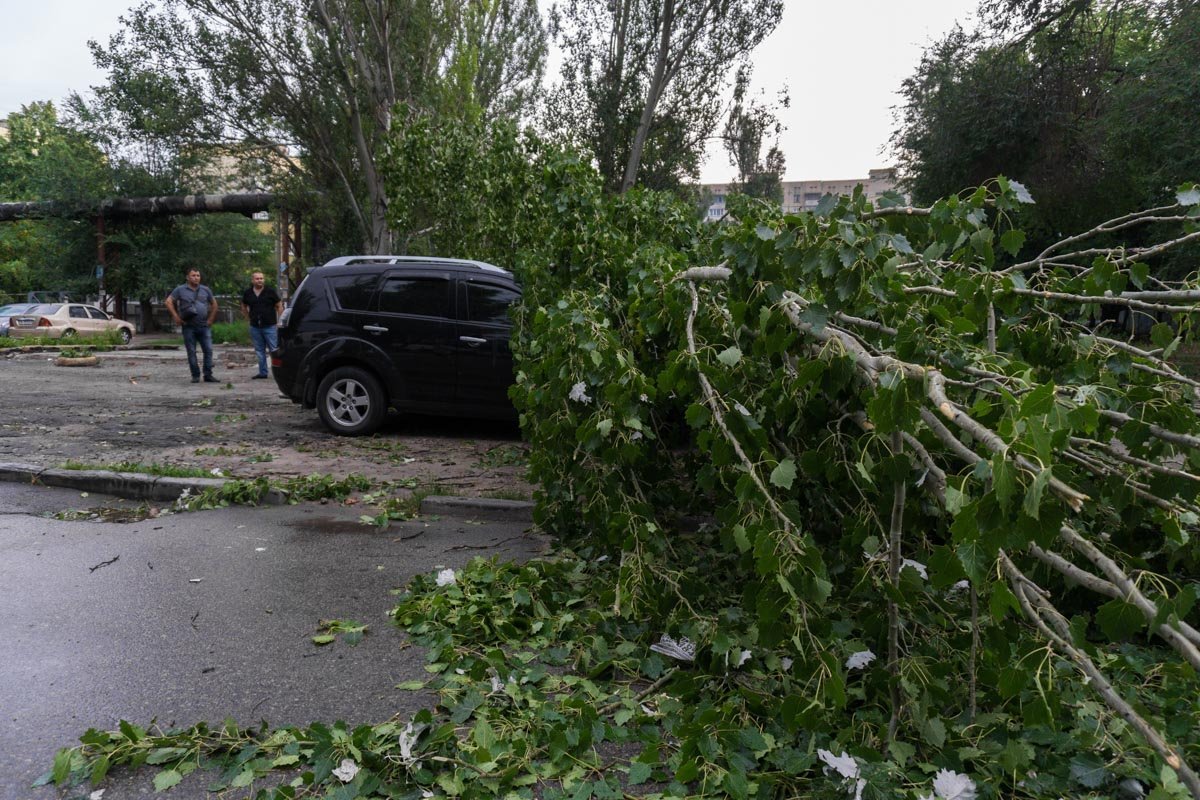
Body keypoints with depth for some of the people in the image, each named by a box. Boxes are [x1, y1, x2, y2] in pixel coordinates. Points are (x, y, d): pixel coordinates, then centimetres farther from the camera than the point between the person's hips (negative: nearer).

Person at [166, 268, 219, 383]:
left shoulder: (206, 290, 9)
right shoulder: (180, 290, 2)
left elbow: (214, 304, 18)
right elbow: (169, 302, 2)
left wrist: (211, 319, 10)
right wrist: (176, 317, -6)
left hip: (204, 326, 2)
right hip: (188, 327, -2)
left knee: (208, 350, -5)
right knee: (191, 352, 2)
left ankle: (208, 375, 0)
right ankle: (195, 376, 8)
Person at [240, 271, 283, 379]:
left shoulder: (270, 292, -1)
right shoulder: (247, 293, 8)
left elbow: (279, 306, 1)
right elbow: (244, 307, 23)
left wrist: (279, 321, -6)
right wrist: (249, 318, 12)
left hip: (270, 326, -4)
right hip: (255, 327, 4)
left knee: (274, 349, -5)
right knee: (259, 351, 9)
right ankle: (262, 372, 16)